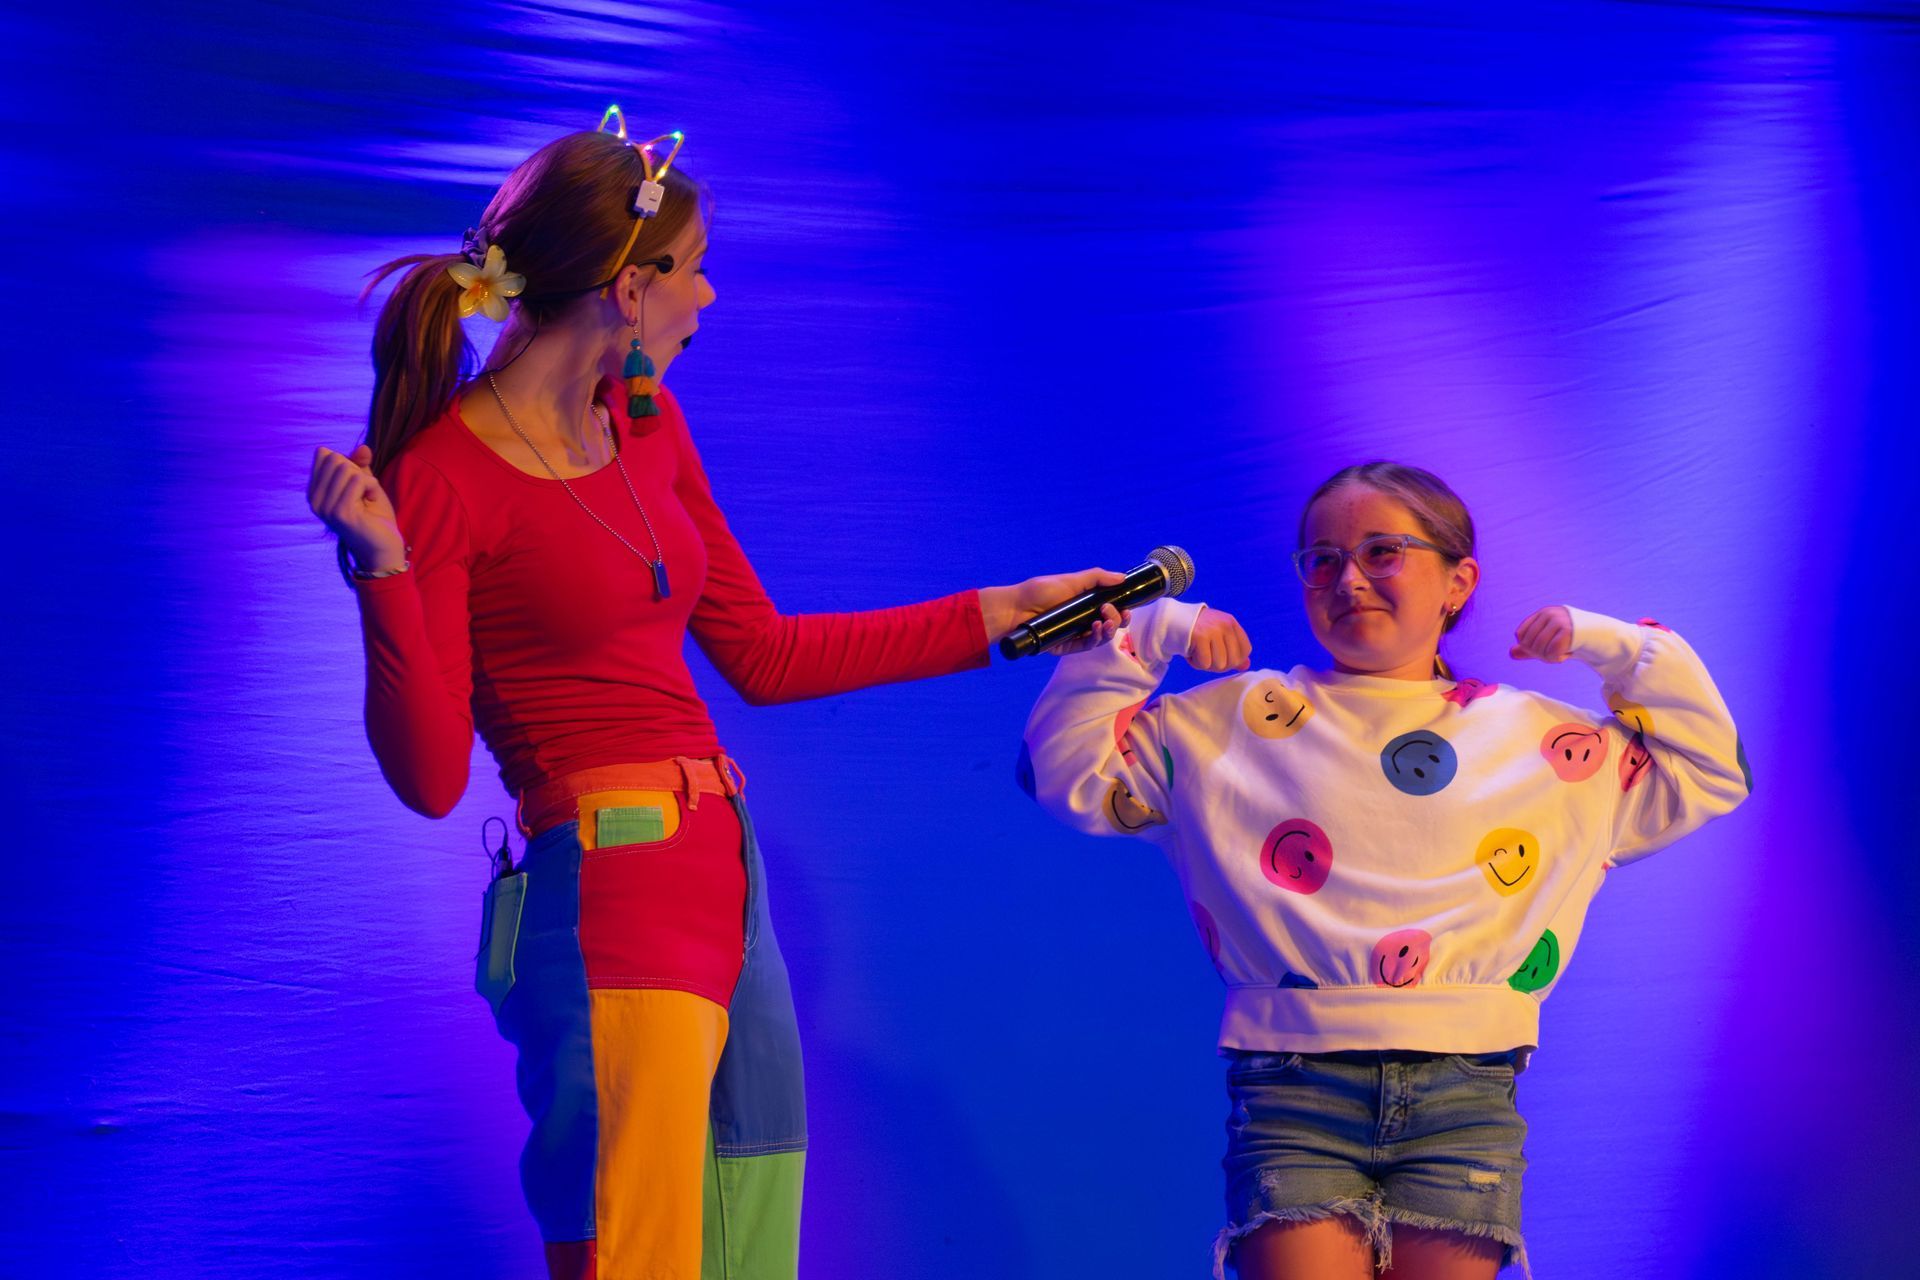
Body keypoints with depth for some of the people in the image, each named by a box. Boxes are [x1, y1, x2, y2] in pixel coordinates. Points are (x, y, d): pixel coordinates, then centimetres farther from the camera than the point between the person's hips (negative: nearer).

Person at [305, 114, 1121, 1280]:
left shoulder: (646, 422, 13)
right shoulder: (442, 479, -10)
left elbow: (763, 654, 21)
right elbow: (431, 777, -12)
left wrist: (1002, 613, 24)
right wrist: (383, 571, -25)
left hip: (727, 885, 9)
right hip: (606, 907, -8)